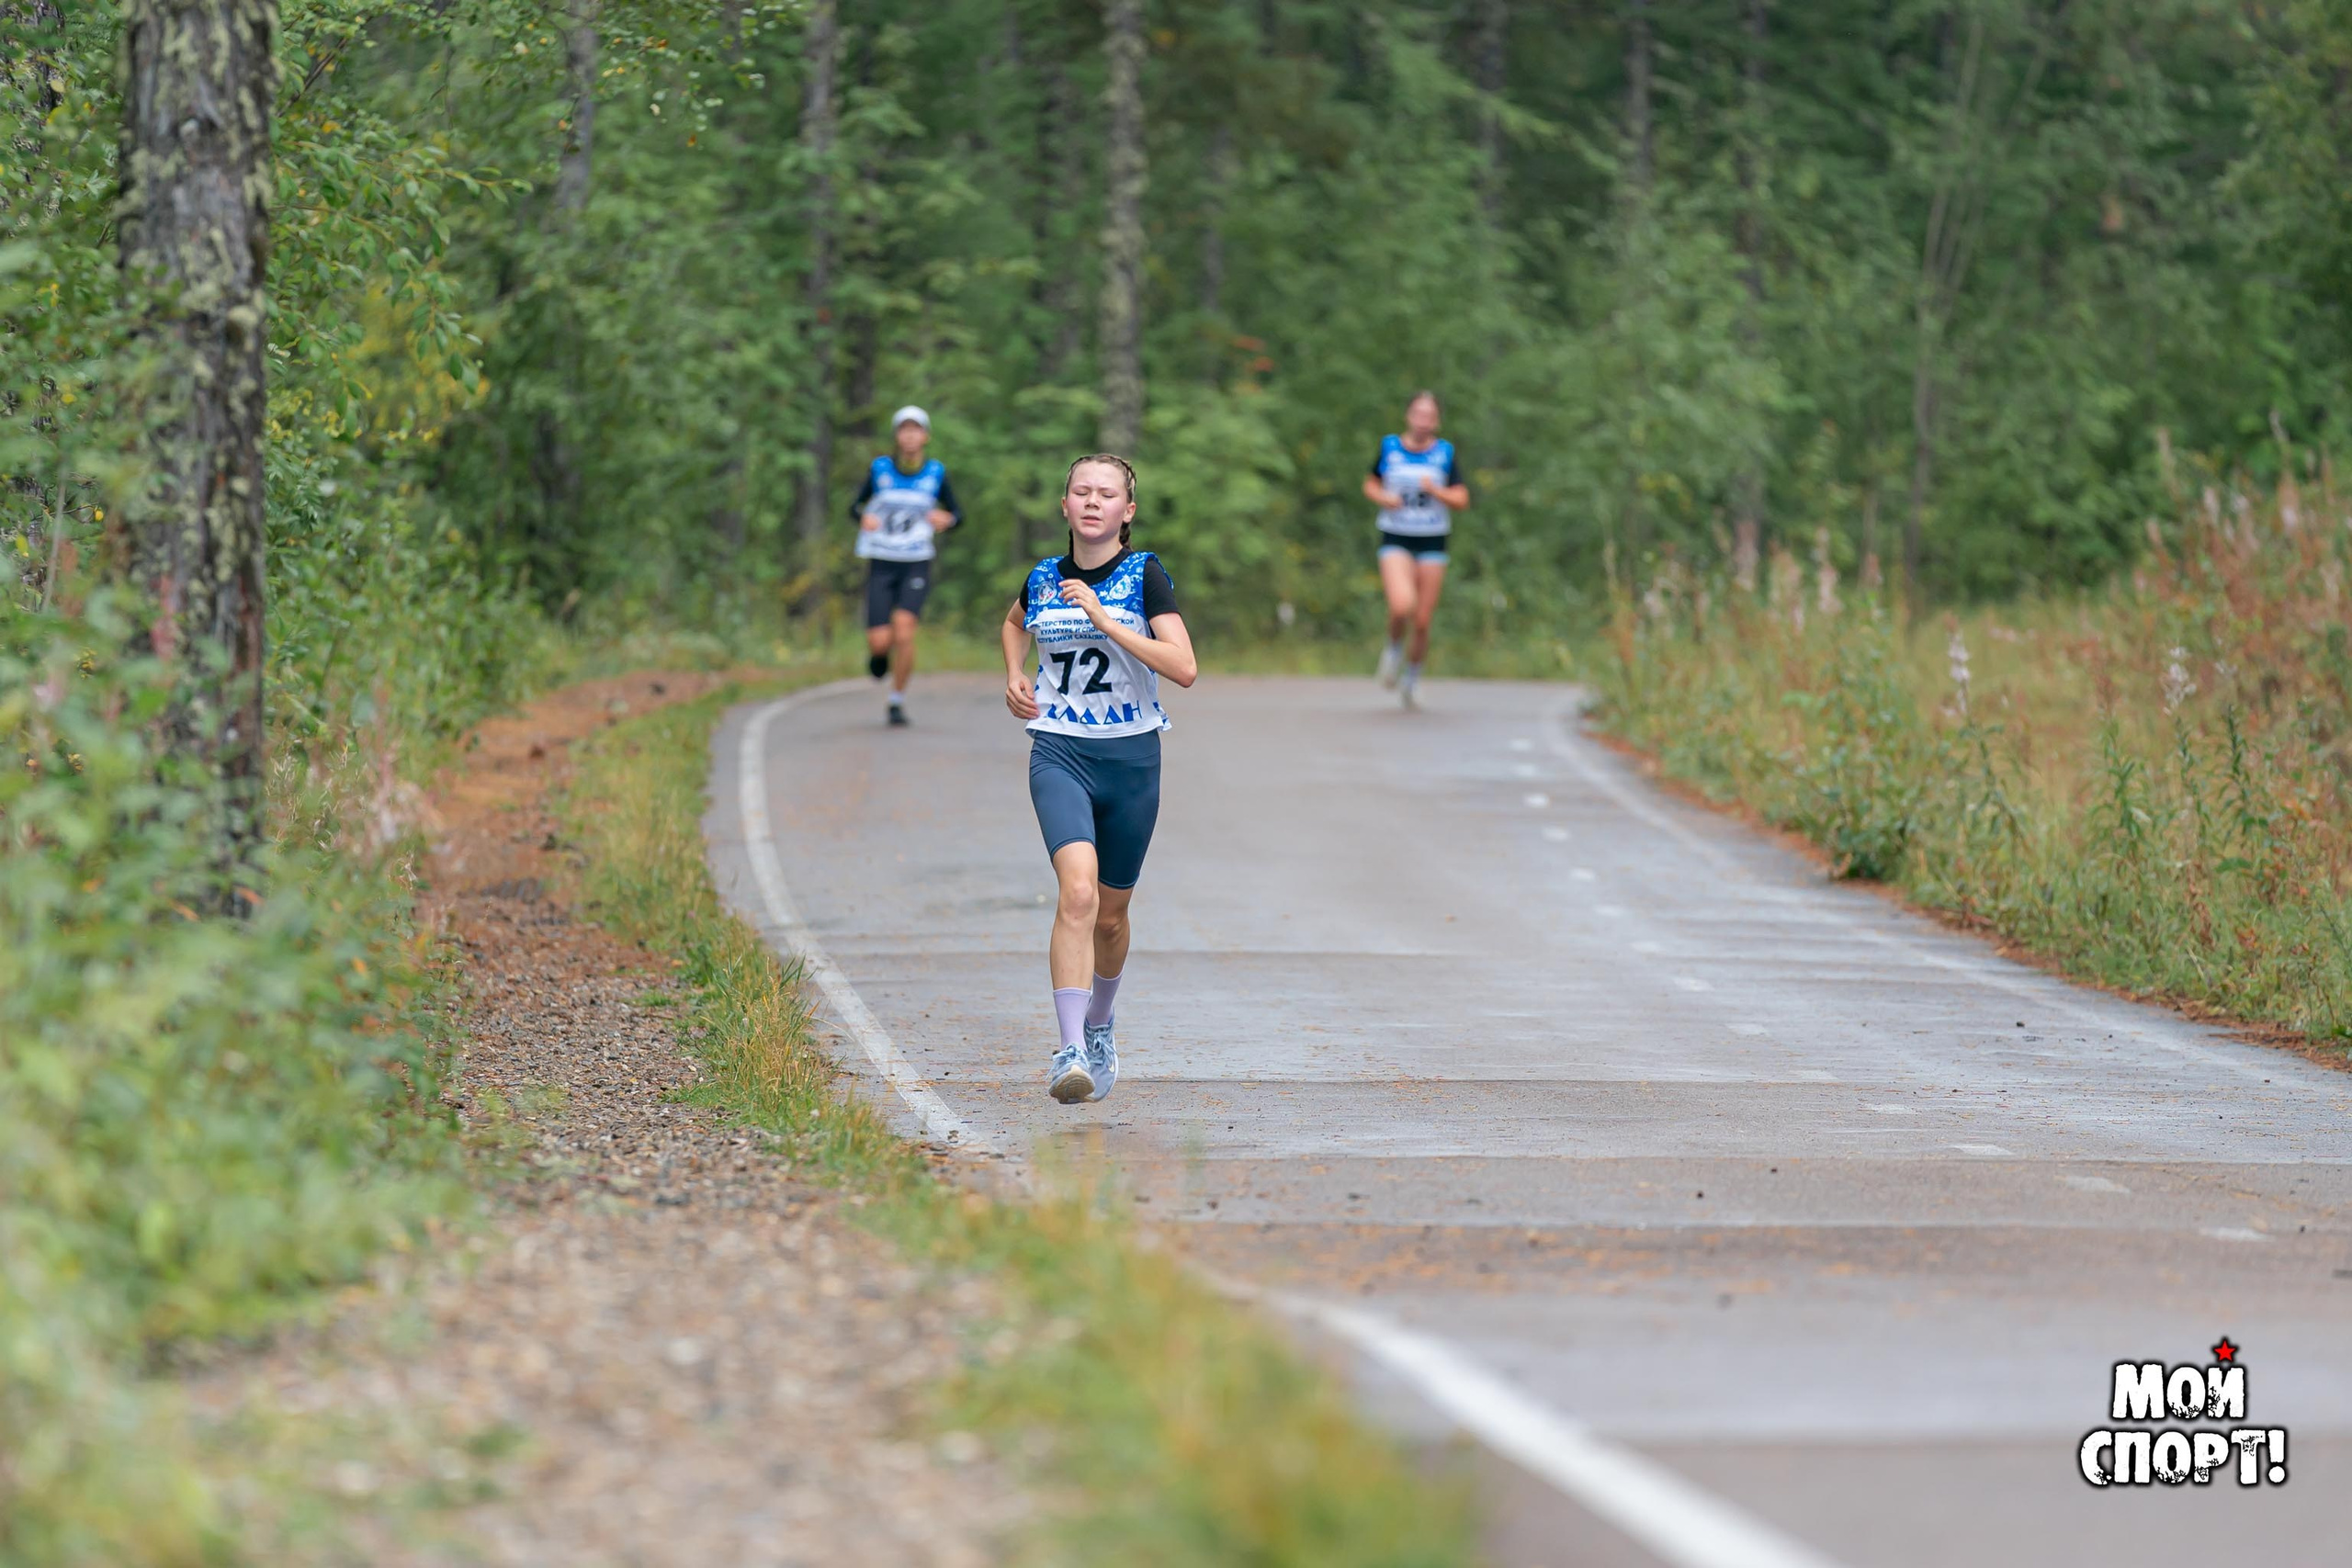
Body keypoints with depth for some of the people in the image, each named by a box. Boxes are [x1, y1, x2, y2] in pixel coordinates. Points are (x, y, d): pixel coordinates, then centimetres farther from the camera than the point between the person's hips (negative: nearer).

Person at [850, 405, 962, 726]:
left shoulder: (935, 473, 1)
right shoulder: (880, 468, 0)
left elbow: (957, 514, 9)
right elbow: (855, 506, 6)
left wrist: (947, 518, -16)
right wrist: (863, 517, -18)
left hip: (917, 566, -1)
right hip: (881, 566, 1)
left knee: (903, 630, -22)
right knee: (880, 642, -9)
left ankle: (898, 702, -6)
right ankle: (880, 652, 31)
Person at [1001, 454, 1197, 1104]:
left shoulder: (1145, 575, -5)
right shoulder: (1043, 579, 5)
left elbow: (1184, 667, -17)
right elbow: (1014, 622, 31)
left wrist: (1106, 621, -21)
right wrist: (1014, 676, 13)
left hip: (1131, 757, 0)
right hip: (1059, 755, 0)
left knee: (1109, 915, 13)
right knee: (1078, 891, -22)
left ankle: (1099, 1026, 42)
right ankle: (1071, 1052, -28)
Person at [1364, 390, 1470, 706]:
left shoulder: (1445, 453, 1)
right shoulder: (1389, 448, 2)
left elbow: (1461, 500, 0)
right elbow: (1370, 484, 14)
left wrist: (1436, 491, -18)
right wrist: (1382, 498, -7)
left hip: (1431, 543, 1)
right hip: (1395, 540, -1)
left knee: (1422, 621, 1)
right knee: (1401, 606, -24)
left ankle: (1413, 675, 25)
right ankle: (1394, 648, 8)